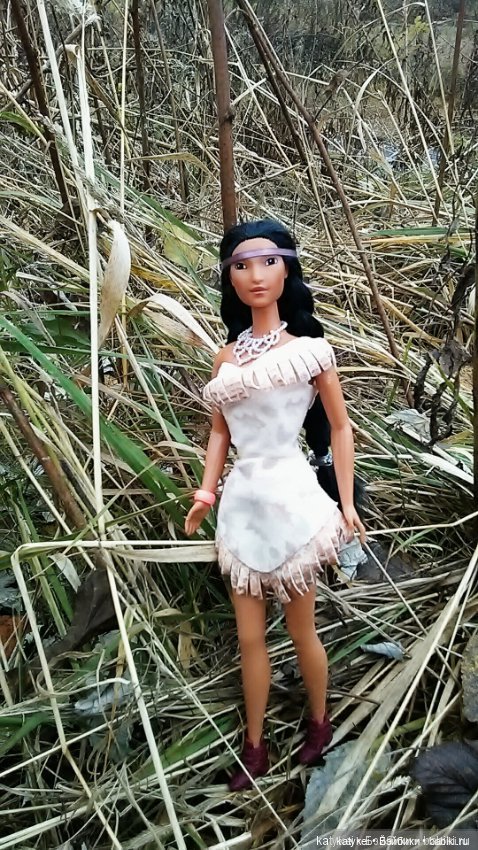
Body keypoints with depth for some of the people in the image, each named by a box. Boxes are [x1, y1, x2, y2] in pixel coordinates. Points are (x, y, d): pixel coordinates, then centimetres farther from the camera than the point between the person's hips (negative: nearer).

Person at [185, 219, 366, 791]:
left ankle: (319, 724, 41)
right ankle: (254, 750, 32)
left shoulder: (309, 348, -7)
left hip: (292, 498, -4)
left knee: (301, 631, 13)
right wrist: (206, 494, 5)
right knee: (249, 637, 14)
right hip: (242, 501, 4)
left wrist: (347, 504, -5)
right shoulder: (227, 356, 6)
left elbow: (340, 427, -2)